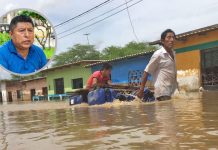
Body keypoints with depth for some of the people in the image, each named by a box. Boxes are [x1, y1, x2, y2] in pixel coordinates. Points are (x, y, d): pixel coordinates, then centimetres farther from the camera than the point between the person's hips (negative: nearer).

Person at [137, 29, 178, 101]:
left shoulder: (173, 53, 10)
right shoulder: (158, 54, -11)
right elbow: (147, 72, -9)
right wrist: (141, 90, -10)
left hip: (173, 92, 8)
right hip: (163, 92, -7)